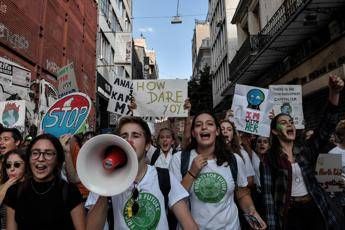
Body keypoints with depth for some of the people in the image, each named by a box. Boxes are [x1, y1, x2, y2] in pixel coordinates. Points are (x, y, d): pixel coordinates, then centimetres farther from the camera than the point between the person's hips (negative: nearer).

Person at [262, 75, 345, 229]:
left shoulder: (305, 150, 4)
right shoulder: (269, 159, -6)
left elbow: (326, 127, -9)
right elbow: (268, 193, -7)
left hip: (317, 209, 3)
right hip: (290, 213, -3)